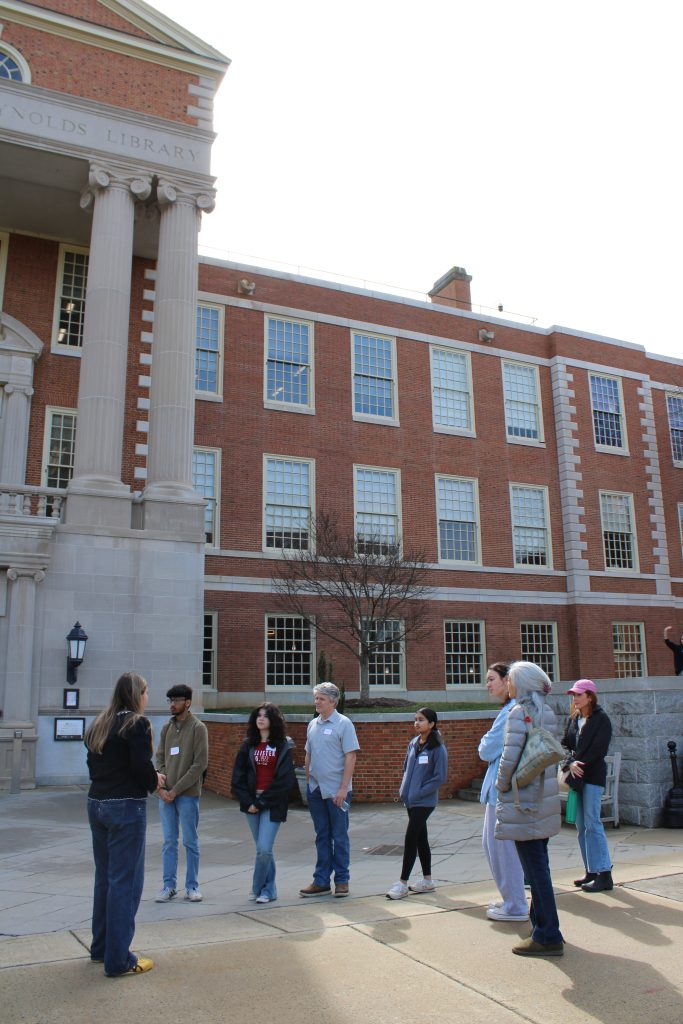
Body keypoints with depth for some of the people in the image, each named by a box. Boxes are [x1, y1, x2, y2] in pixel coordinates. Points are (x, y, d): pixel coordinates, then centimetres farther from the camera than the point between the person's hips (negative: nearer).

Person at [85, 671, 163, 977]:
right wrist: (154, 781, 4)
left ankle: (100, 948, 30)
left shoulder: (99, 725, 11)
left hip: (97, 804, 8)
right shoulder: (136, 723, -12)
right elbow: (142, 766, -18)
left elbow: (95, 765, 12)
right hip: (126, 807, -8)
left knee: (104, 877, 19)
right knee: (125, 882, 0)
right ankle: (118, 960, 6)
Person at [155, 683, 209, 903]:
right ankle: (168, 885, 19)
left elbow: (200, 764, -11)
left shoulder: (198, 728, -6)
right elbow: (160, 758, 9)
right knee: (169, 841, 10)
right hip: (165, 794, 5)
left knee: (190, 842, 5)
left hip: (188, 794, -4)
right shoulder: (166, 728, 10)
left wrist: (177, 789, -14)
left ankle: (192, 886, 16)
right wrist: (161, 787, -6)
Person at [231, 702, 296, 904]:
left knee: (264, 849, -10)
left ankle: (259, 888, 10)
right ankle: (269, 889, 25)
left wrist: (263, 801, -12)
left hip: (272, 805, -4)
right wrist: (248, 802, -6)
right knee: (263, 849, 11)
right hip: (252, 803, 4)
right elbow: (238, 777, 5)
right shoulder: (248, 745, 8)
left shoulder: (283, 745, -4)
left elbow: (285, 779, -9)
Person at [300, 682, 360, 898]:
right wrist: (308, 782, 13)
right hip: (315, 789, 6)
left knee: (339, 837, 5)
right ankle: (321, 881, 20)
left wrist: (343, 788, -17)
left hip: (336, 790, -6)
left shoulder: (343, 724, -9)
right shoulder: (313, 725, 9)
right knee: (321, 836, 13)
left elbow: (350, 757, -13)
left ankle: (341, 880, 16)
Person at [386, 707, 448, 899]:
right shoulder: (413, 743, 6)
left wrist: (419, 792, -16)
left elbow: (440, 777, -14)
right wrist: (404, 788, 6)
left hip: (424, 801, -7)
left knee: (410, 839, -5)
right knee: (420, 838, 14)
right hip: (410, 799, 7)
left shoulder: (438, 748, -13)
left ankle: (402, 883, 4)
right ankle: (428, 881, 26)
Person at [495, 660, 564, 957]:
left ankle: (547, 936, 6)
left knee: (535, 867, -1)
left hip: (524, 799, -8)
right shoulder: (547, 712, 9)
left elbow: (509, 757, -21)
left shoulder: (519, 712, -16)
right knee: (539, 863, 18)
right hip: (544, 797, 9)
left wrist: (501, 786, -6)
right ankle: (542, 921, 28)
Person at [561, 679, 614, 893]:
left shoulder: (601, 719, -7)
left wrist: (579, 764, -14)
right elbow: (565, 744, 8)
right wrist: (571, 763, -9)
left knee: (592, 824, -9)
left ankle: (604, 875, -3)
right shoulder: (573, 719, 13)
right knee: (581, 826, 9)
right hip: (576, 777, 7)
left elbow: (598, 749, -14)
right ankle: (591, 871, 18)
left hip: (593, 776, -7)